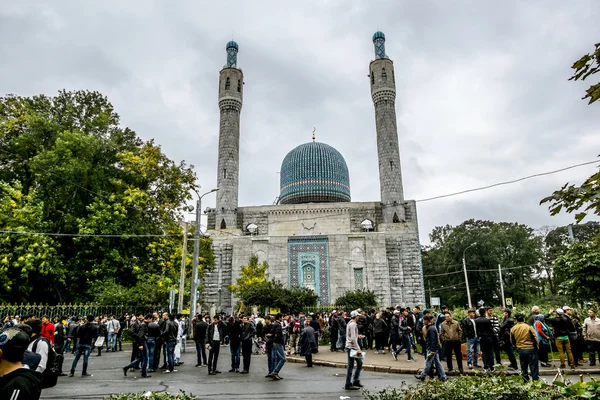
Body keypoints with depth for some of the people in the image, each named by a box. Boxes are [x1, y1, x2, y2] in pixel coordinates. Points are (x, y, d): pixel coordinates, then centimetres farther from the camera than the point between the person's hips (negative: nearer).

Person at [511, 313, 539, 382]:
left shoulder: (513, 329, 0)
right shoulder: (528, 327, -12)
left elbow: (512, 341, 9)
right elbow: (535, 337, -9)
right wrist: (536, 346, 6)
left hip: (520, 350, 3)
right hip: (531, 349, -3)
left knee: (523, 368, 14)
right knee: (533, 366, 6)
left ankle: (526, 381, 19)